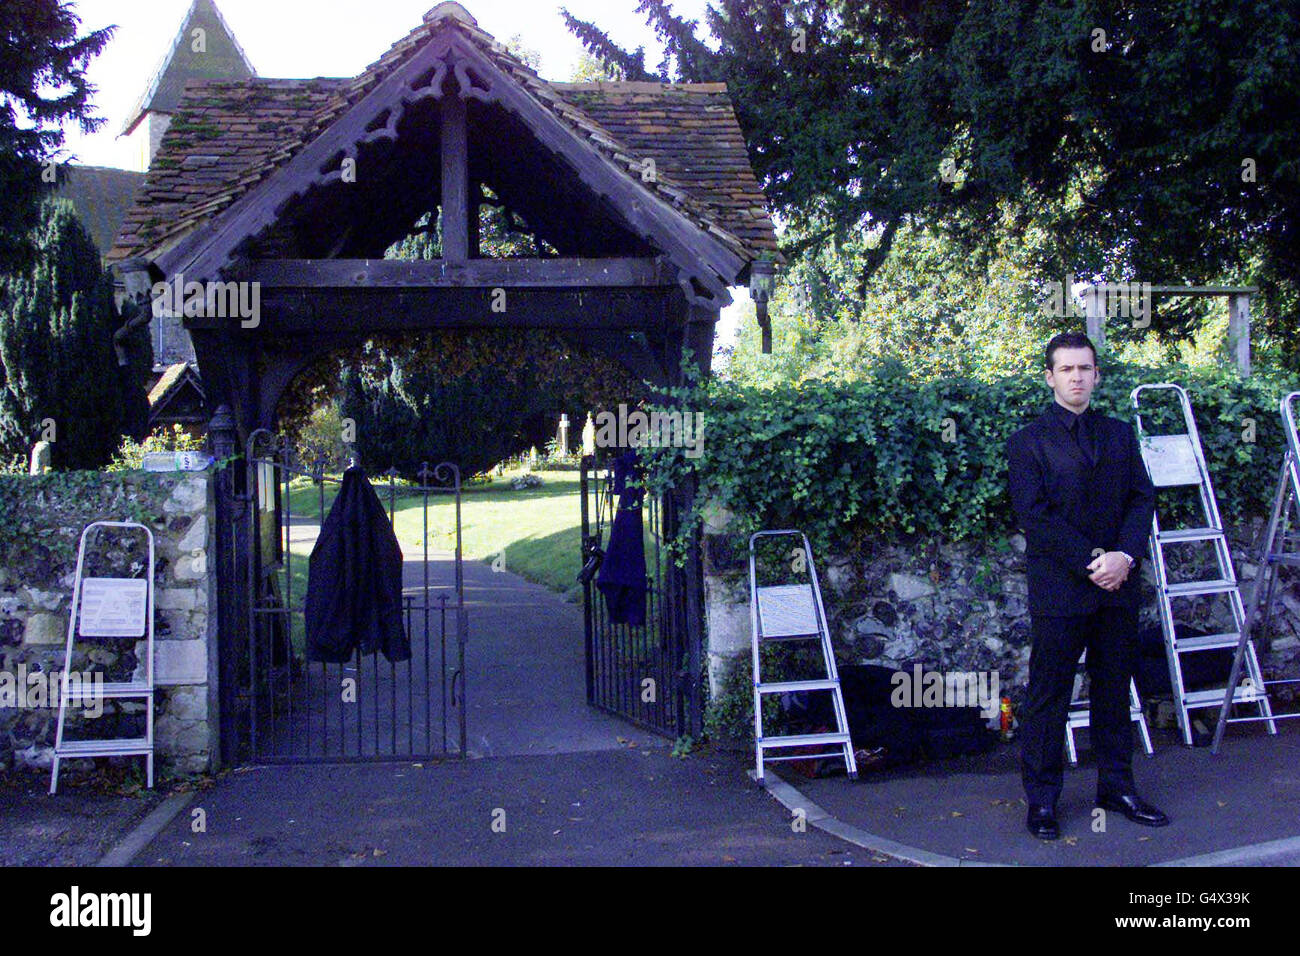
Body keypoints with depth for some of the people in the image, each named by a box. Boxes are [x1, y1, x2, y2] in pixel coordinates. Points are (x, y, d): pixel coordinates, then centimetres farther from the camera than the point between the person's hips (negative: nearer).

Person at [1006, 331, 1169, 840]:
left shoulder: (1120, 434, 13)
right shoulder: (1028, 442, -2)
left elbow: (1142, 498, 6)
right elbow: (1035, 516, -10)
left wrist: (1125, 555, -10)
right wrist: (1089, 563, -16)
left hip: (1118, 587, 4)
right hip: (1059, 590, -4)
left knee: (1114, 690, 12)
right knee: (1048, 698, 2)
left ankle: (1117, 787, 25)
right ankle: (1041, 799, 11)